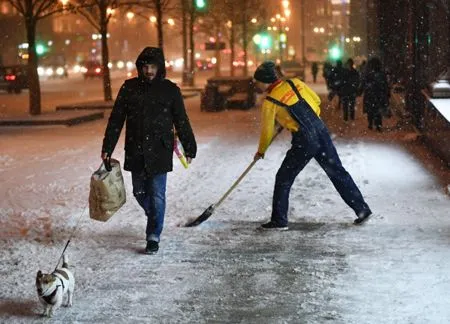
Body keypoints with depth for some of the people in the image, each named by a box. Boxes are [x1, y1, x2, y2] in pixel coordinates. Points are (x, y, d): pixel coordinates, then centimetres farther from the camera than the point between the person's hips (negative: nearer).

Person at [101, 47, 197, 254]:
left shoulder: (170, 90, -1)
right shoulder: (129, 88, 2)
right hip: (135, 151, 3)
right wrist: (107, 148, 1)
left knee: (156, 195, -4)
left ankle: (154, 236, 3)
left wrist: (189, 149, 5)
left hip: (160, 151, -3)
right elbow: (116, 120, 5)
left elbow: (182, 122, 4)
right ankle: (155, 219, 39)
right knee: (139, 192, 13)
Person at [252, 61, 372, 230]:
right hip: (321, 131, 6)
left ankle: (279, 220, 8)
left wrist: (261, 151, 18)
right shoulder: (294, 83, 8)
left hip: (304, 141, -6)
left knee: (283, 178, 7)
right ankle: (362, 208, 18)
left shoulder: (269, 102, -6)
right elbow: (316, 100, 14)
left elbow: (267, 131, 3)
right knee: (337, 172, 15)